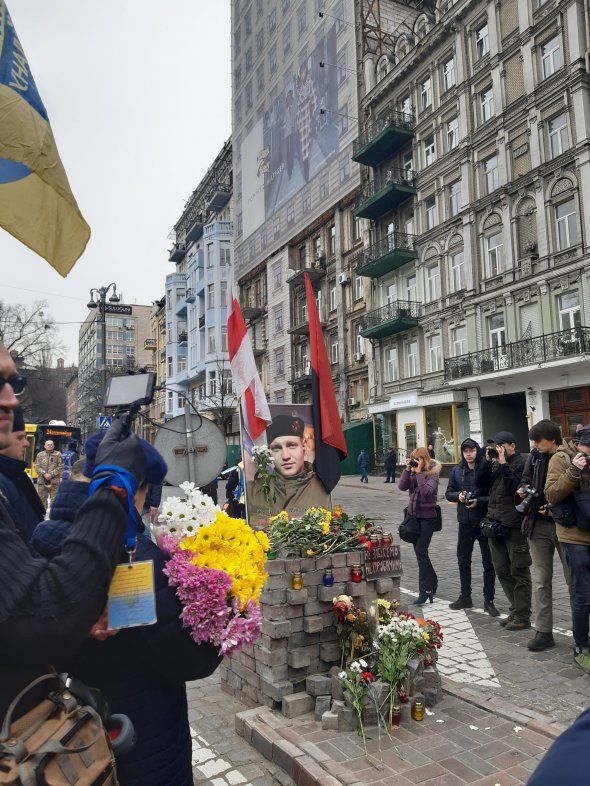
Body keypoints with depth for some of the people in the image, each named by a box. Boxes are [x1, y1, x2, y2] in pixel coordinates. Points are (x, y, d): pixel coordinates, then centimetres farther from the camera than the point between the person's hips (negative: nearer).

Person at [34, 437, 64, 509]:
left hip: (54, 481, -2)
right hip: (42, 481, 2)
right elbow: (37, 467, 4)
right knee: (42, 499, 8)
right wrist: (44, 474, -12)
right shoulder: (40, 454, 11)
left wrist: (51, 474, -13)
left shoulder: (58, 454, 5)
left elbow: (60, 467, -2)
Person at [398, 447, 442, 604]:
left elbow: (427, 491, -25)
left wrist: (419, 472, -23)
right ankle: (432, 581, 32)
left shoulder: (433, 473, -10)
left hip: (427, 517, -6)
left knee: (421, 551, -10)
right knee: (419, 551, 13)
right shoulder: (412, 472, 5)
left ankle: (425, 590, -2)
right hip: (413, 515, 6)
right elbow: (402, 487, -7)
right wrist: (407, 470, -14)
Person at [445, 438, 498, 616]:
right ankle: (465, 597, 30)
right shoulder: (457, 470, 3)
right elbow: (448, 493, 9)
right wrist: (458, 496, -11)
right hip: (465, 522, 5)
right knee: (463, 561, 15)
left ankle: (488, 601, 19)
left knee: (488, 563, 7)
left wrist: (479, 501, -22)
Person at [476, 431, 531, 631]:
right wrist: (487, 461, -2)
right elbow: (479, 482, 7)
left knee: (519, 571, 2)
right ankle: (515, 609, 27)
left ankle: (522, 616, 10)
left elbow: (513, 487, -22)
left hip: (514, 526, -8)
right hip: (495, 524, 8)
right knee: (502, 570, 15)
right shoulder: (495, 463, 14)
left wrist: (503, 463, -20)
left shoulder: (521, 463, -10)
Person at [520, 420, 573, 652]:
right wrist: (523, 489, -7)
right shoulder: (535, 457, 2)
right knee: (541, 581, 9)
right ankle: (543, 631, 17)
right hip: (538, 525, 4)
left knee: (574, 581, 9)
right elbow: (526, 480, 15)